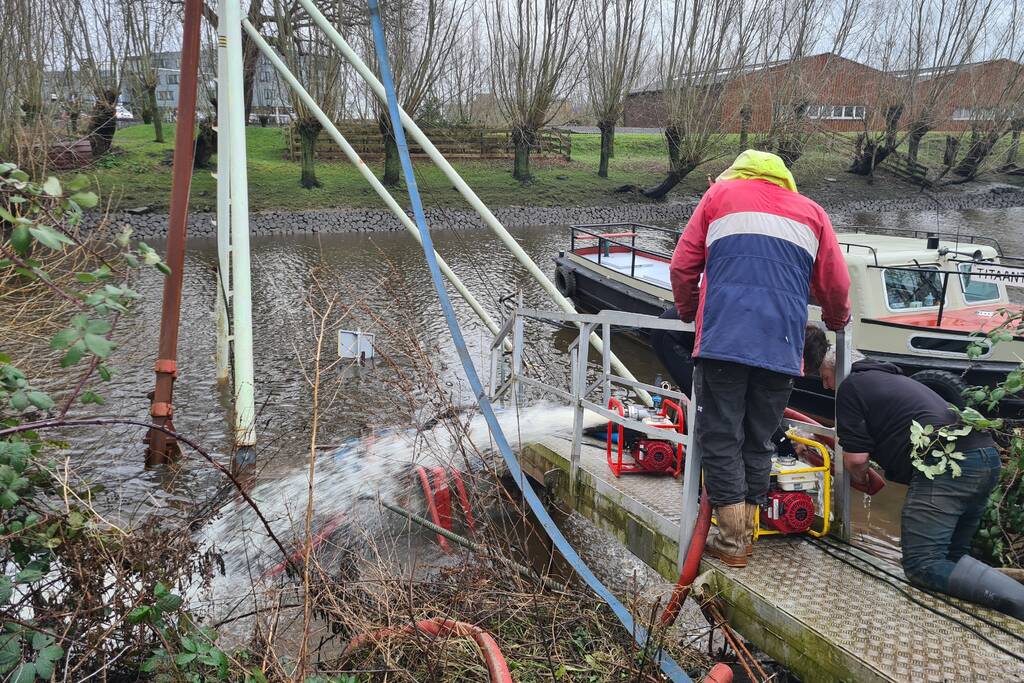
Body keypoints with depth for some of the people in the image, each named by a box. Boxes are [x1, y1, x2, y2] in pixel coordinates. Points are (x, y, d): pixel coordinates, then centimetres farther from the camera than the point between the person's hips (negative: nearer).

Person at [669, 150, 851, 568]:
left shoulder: (719, 194, 15)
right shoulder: (811, 212, 19)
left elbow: (682, 266, 10)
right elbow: (836, 285, 16)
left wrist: (688, 313, 27)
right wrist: (836, 321, 37)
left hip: (722, 341, -2)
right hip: (781, 347, 3)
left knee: (721, 439, 5)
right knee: (758, 443, 14)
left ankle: (732, 541, 6)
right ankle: (745, 532, 22)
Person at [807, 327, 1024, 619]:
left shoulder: (850, 387, 4)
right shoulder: (890, 377, 32)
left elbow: (856, 458, -1)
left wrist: (861, 480, 20)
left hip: (947, 465, -9)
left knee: (922, 565, -9)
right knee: (951, 557, 20)